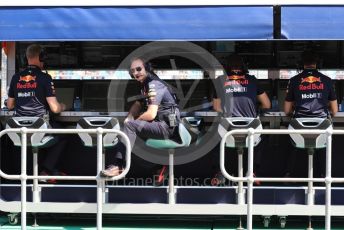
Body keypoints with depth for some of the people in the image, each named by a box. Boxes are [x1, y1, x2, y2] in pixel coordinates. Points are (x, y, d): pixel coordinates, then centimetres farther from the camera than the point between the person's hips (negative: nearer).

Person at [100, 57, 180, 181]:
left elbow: (151, 114, -22)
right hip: (162, 126, 10)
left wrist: (132, 121, -6)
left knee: (130, 126, -21)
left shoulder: (154, 85, -15)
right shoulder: (145, 85, 16)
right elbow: (137, 105, 22)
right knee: (128, 123, 9)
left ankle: (118, 166, -25)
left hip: (167, 127, -10)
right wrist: (129, 118, 1)